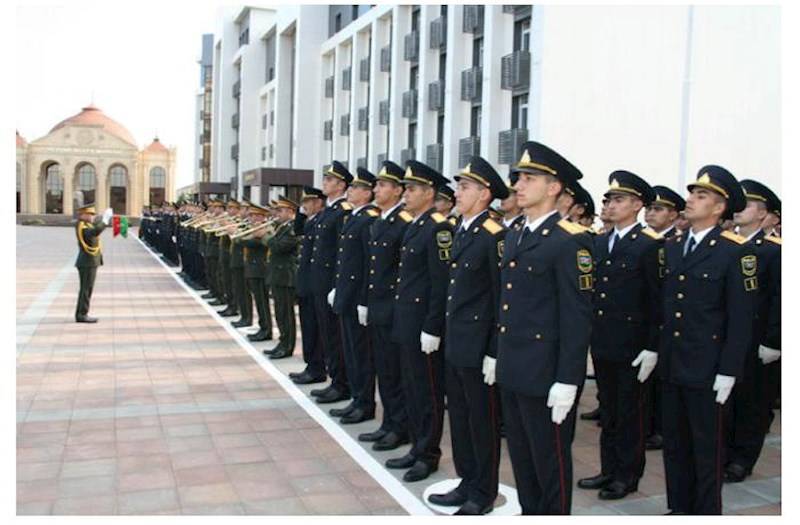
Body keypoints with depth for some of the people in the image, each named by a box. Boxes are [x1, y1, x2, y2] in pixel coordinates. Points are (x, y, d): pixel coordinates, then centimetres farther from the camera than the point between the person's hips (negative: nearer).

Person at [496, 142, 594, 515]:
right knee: (520, 456, 19)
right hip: (511, 370, 8)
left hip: (545, 374, -8)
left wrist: (567, 381, -18)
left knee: (550, 461, 7)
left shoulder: (570, 240, -14)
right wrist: (499, 356, 16)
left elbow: (578, 316, -17)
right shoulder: (514, 236, 12)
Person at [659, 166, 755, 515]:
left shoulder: (734, 251, -10)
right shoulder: (672, 246, 8)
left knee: (707, 448, 8)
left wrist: (728, 371, -13)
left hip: (706, 371, -6)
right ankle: (678, 507, 30)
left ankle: (706, 512, 22)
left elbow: (740, 318, -11)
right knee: (674, 444, 16)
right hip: (670, 366, 6)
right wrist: (653, 349, 9)